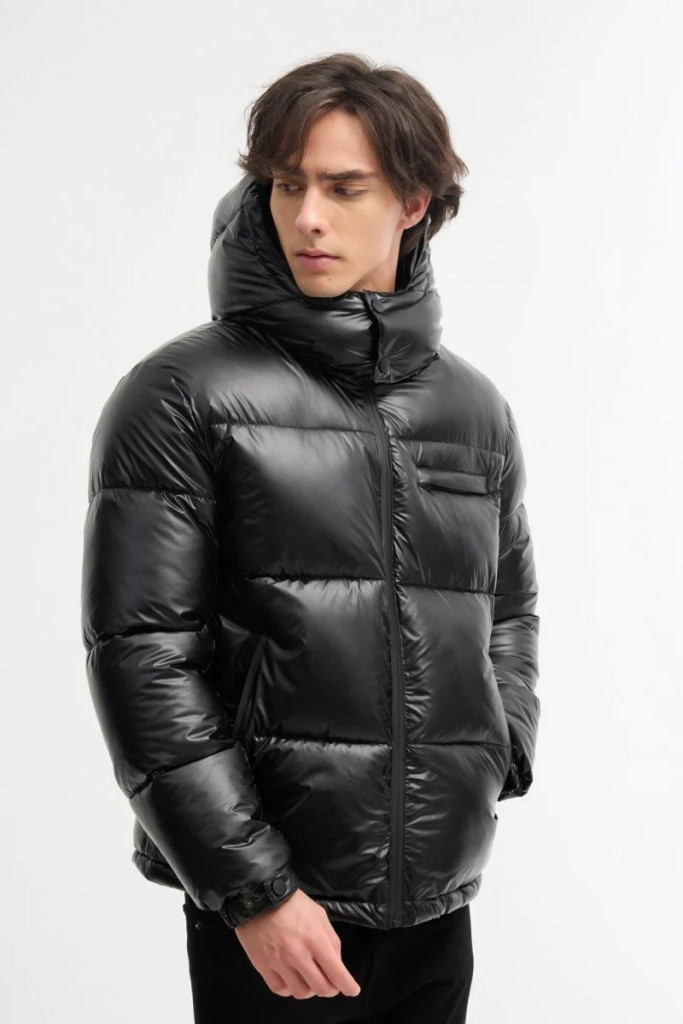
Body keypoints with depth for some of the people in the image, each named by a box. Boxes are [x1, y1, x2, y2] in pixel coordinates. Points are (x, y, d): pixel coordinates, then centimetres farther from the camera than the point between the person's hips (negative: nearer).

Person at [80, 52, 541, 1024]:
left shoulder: (476, 407, 8)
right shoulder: (180, 397, -8)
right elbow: (143, 657, -12)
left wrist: (498, 761, 4)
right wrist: (253, 889, -15)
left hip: (441, 897, 5)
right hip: (266, 906, -4)